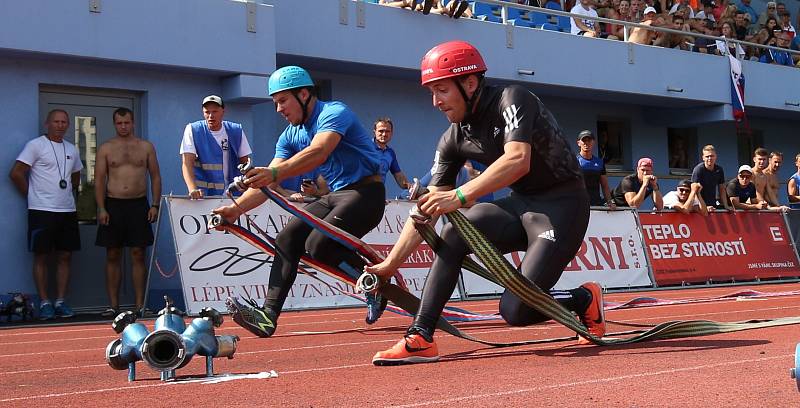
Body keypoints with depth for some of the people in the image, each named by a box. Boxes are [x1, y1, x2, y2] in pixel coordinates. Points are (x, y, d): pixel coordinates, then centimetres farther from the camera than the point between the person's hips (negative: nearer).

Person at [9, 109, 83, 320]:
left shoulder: (72, 150, 13)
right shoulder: (36, 145, -5)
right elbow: (16, 173, -9)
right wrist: (33, 196, -3)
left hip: (68, 211, 6)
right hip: (42, 211, -5)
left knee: (65, 256, 5)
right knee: (41, 257, -1)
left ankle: (60, 302, 11)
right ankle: (44, 303, 5)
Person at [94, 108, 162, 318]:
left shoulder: (146, 147, 8)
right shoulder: (105, 149, 7)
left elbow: (155, 177, 8)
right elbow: (99, 180, 4)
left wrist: (155, 205, -2)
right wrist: (101, 208, -7)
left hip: (138, 205, 0)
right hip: (113, 205, 0)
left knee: (138, 255, -1)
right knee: (112, 256, 2)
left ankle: (140, 305, 3)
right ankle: (113, 305, 8)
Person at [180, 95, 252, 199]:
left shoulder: (236, 131, 5)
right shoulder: (192, 130, -2)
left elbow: (245, 163, 11)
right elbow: (187, 163, -11)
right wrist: (192, 189, -27)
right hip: (203, 194, -2)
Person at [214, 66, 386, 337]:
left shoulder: (334, 113, -14)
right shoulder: (290, 136, 10)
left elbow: (318, 153, -35)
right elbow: (267, 183, 4)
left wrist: (274, 173, -48)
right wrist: (237, 208, -13)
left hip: (365, 193, -8)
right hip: (335, 196, 8)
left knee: (319, 244, -25)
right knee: (287, 238, -8)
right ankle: (268, 315, -11)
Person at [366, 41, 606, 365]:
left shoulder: (511, 99, -17)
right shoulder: (454, 139, 2)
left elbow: (518, 160, -36)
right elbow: (428, 208, 2)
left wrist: (460, 196, -42)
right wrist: (391, 263, -5)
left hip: (563, 206, -7)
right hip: (519, 206, 7)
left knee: (516, 310, -17)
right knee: (453, 234, -18)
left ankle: (585, 299, 12)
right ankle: (420, 339, -16)